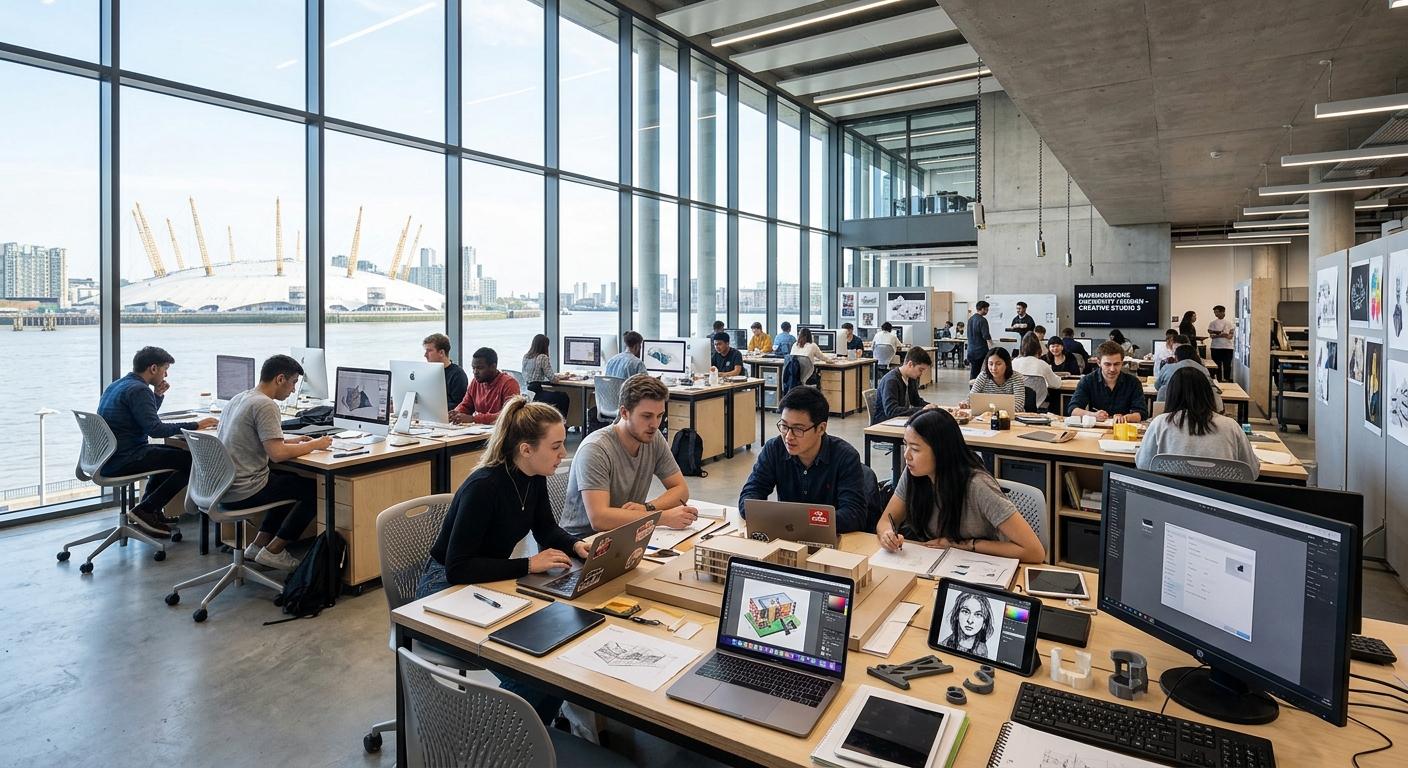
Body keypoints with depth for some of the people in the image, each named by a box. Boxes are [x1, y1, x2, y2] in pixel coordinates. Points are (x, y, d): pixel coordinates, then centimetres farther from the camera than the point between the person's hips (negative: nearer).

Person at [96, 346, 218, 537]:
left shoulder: (117, 385, 15)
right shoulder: (138, 389, -17)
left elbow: (145, 420, 24)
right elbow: (155, 429, -26)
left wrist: (157, 395, 11)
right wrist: (195, 425, -21)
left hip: (107, 457, 11)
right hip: (122, 461, -11)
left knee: (168, 453, 31)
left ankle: (148, 509, 23)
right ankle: (144, 510, -4)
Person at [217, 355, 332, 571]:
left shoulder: (239, 398, 11)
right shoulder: (265, 405, -19)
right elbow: (277, 454, -27)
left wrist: (293, 441, 15)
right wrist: (314, 445, -13)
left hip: (222, 488, 10)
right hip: (243, 492, -10)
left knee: (291, 482, 27)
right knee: (316, 489, 0)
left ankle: (259, 544, 22)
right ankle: (273, 551, 6)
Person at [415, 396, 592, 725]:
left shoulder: (534, 478, -6)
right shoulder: (484, 486, -30)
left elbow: (546, 529, 9)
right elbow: (457, 568, -30)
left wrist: (576, 545, -12)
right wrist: (529, 564, -31)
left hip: (489, 581, 8)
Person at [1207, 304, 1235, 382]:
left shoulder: (1230, 323, 6)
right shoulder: (1213, 323, 4)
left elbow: (1231, 335, -1)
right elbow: (1211, 335, -5)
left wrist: (1217, 334, -15)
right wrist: (1223, 335, -15)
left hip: (1227, 347, 0)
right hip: (1216, 347, 0)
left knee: (1227, 366, 0)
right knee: (1217, 366, 2)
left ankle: (1227, 380, 7)